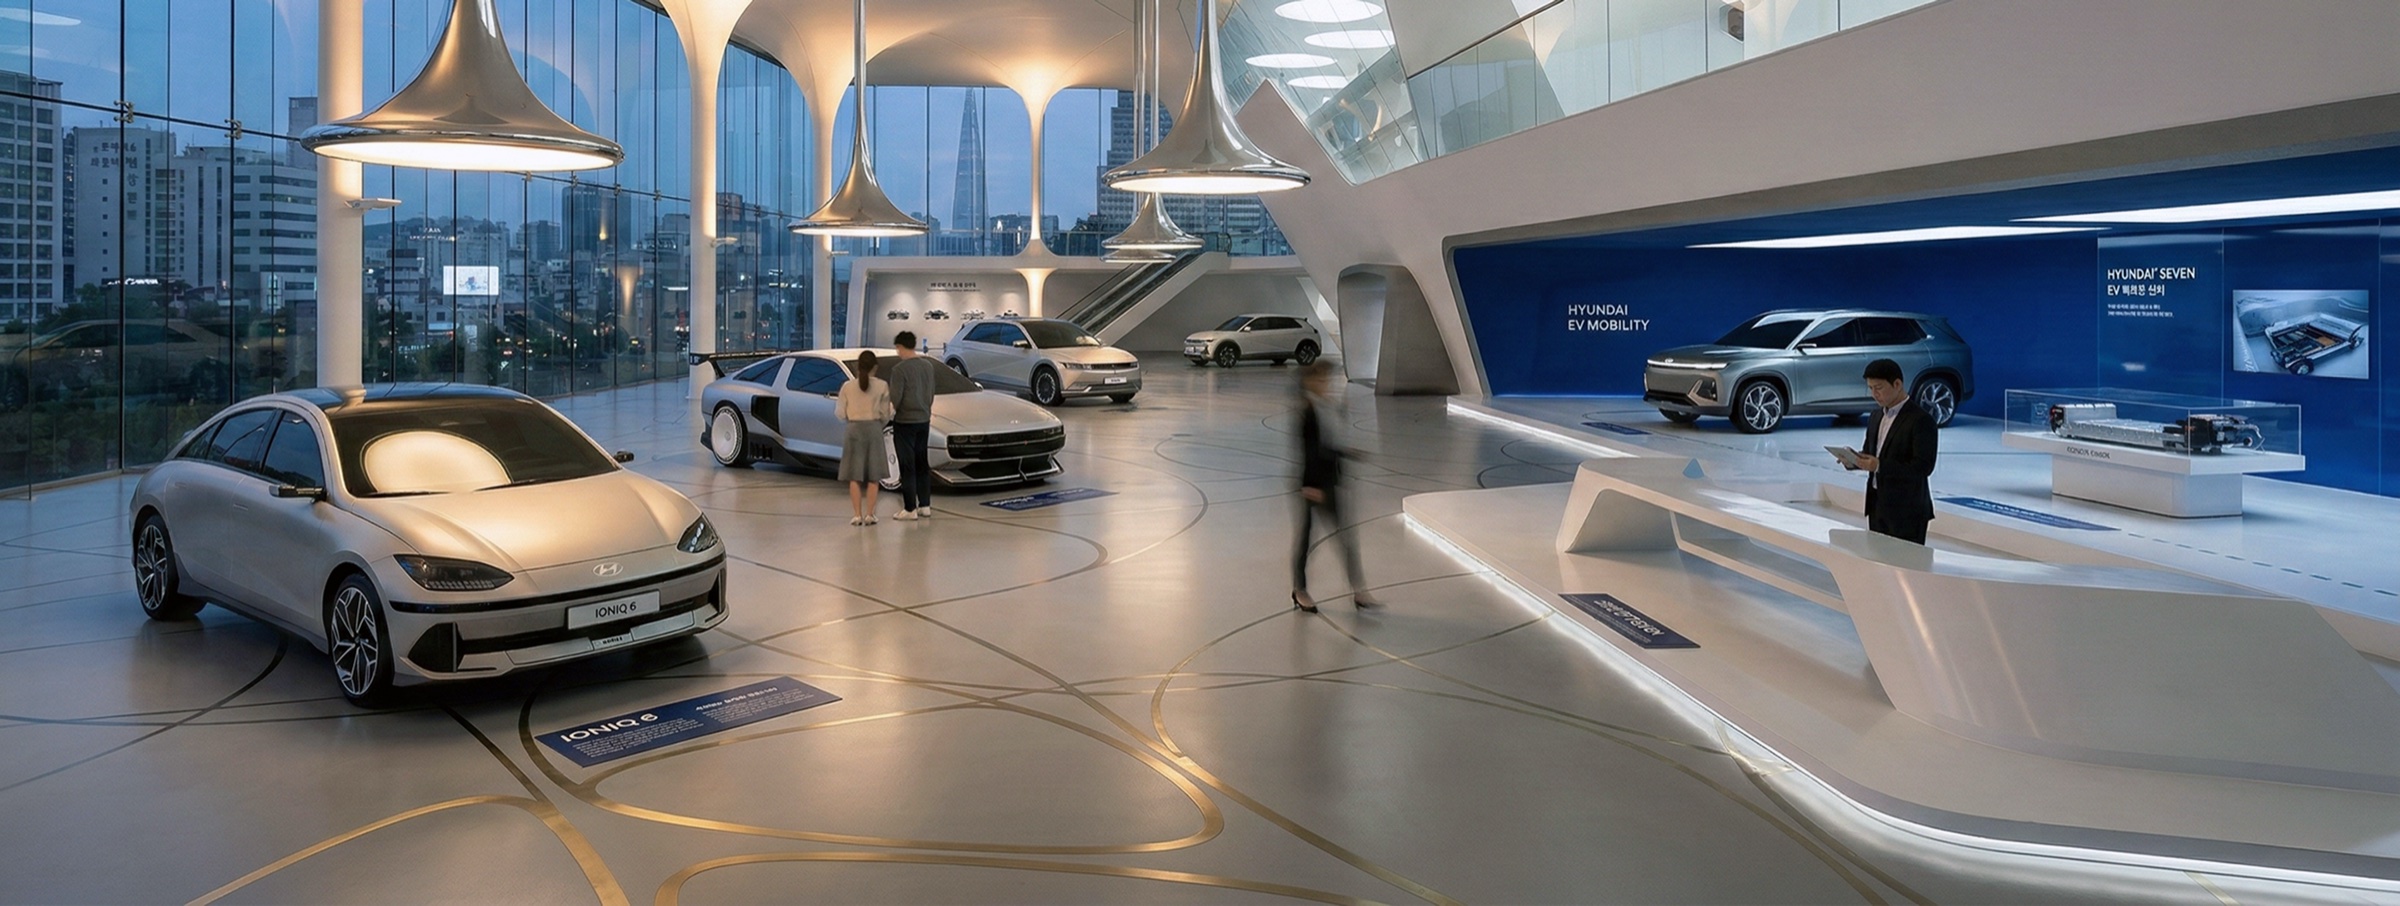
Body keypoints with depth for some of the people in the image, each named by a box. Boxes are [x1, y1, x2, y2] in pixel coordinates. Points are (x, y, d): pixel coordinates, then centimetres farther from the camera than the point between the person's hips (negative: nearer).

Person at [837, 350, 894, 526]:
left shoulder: (848, 386, -3)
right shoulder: (882, 386, -6)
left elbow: (841, 412, -1)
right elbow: (885, 414, -2)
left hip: (853, 429, 1)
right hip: (873, 429, -1)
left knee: (855, 475, 7)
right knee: (873, 475, 7)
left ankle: (857, 514, 4)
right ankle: (869, 514, 4)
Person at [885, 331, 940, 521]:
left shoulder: (900, 368, -16)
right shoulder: (928, 365, 5)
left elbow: (895, 398, -15)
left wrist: (890, 412, 4)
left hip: (905, 421, -6)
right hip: (924, 421, 7)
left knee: (907, 466, -1)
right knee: (922, 464, 13)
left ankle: (910, 509, 1)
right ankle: (925, 506, 17)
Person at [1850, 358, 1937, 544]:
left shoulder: (1921, 420, -14)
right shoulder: (1877, 415, 12)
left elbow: (1923, 467, -20)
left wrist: (1879, 466, -29)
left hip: (1907, 510, -8)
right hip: (1877, 505, 8)